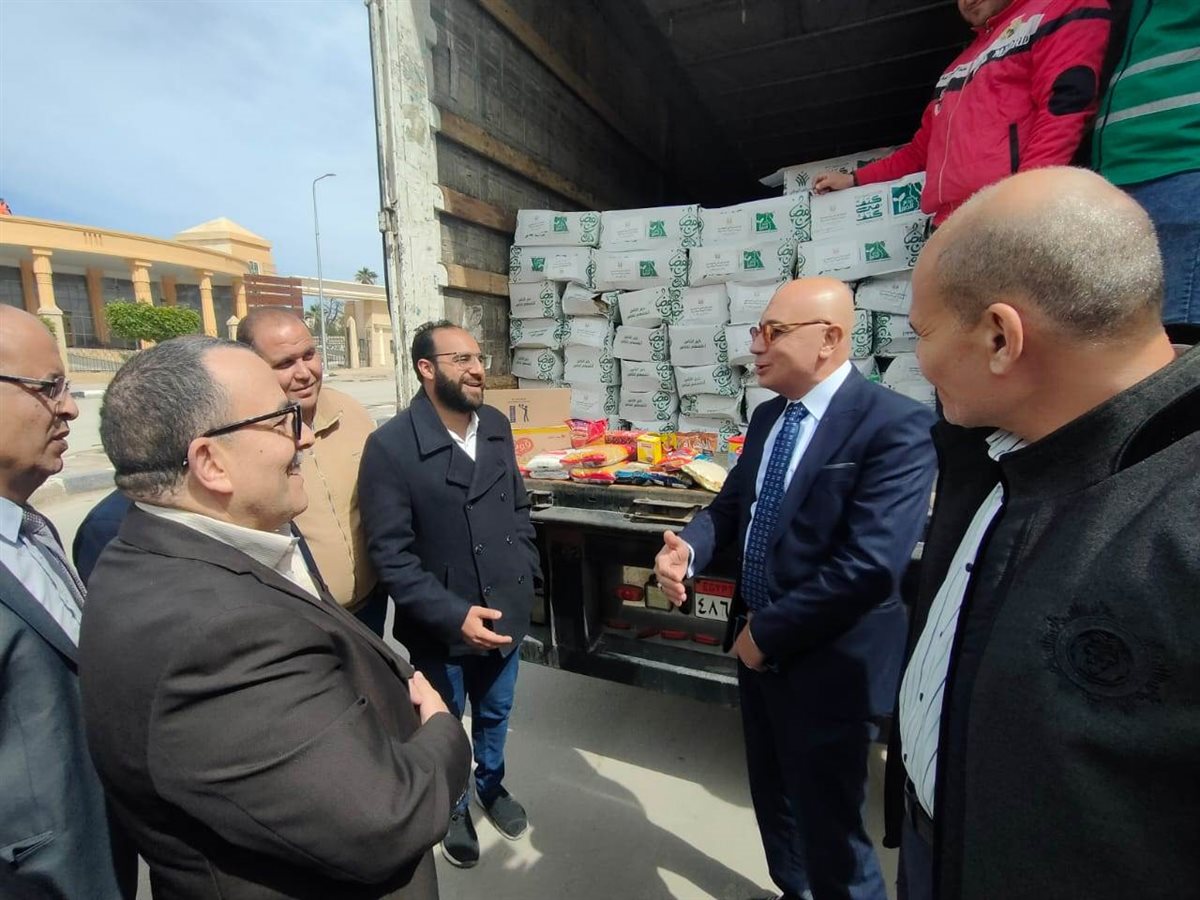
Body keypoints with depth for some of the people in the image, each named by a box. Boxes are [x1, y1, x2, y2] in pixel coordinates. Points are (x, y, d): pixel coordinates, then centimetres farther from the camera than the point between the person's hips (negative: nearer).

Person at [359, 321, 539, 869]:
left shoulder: (497, 426, -3)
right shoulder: (390, 446, -20)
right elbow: (390, 555, -20)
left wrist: (524, 576, 2)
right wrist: (454, 615, -24)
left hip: (505, 613, 5)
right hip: (439, 628, -4)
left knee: (495, 714, 27)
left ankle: (491, 785, 56)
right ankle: (453, 806, 51)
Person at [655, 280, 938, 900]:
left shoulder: (895, 425, -20)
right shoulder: (767, 418, 5)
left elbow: (869, 565, -28)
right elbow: (732, 505, 9)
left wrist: (768, 632, -19)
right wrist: (687, 548, -13)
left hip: (828, 662, -7)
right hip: (758, 644, 8)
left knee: (828, 824, 13)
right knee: (772, 794, 27)